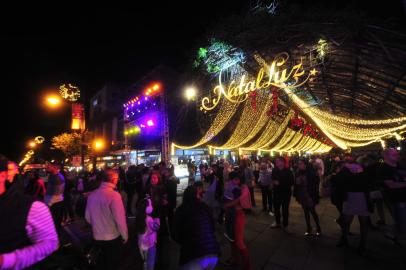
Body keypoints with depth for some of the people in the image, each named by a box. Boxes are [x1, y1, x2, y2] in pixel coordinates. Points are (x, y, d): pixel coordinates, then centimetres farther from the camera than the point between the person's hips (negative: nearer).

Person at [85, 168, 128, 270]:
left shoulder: (92, 194, -6)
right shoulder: (114, 195, -26)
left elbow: (88, 217, 5)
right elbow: (120, 219, -24)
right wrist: (125, 236, -8)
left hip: (97, 237, 6)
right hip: (113, 238, -6)